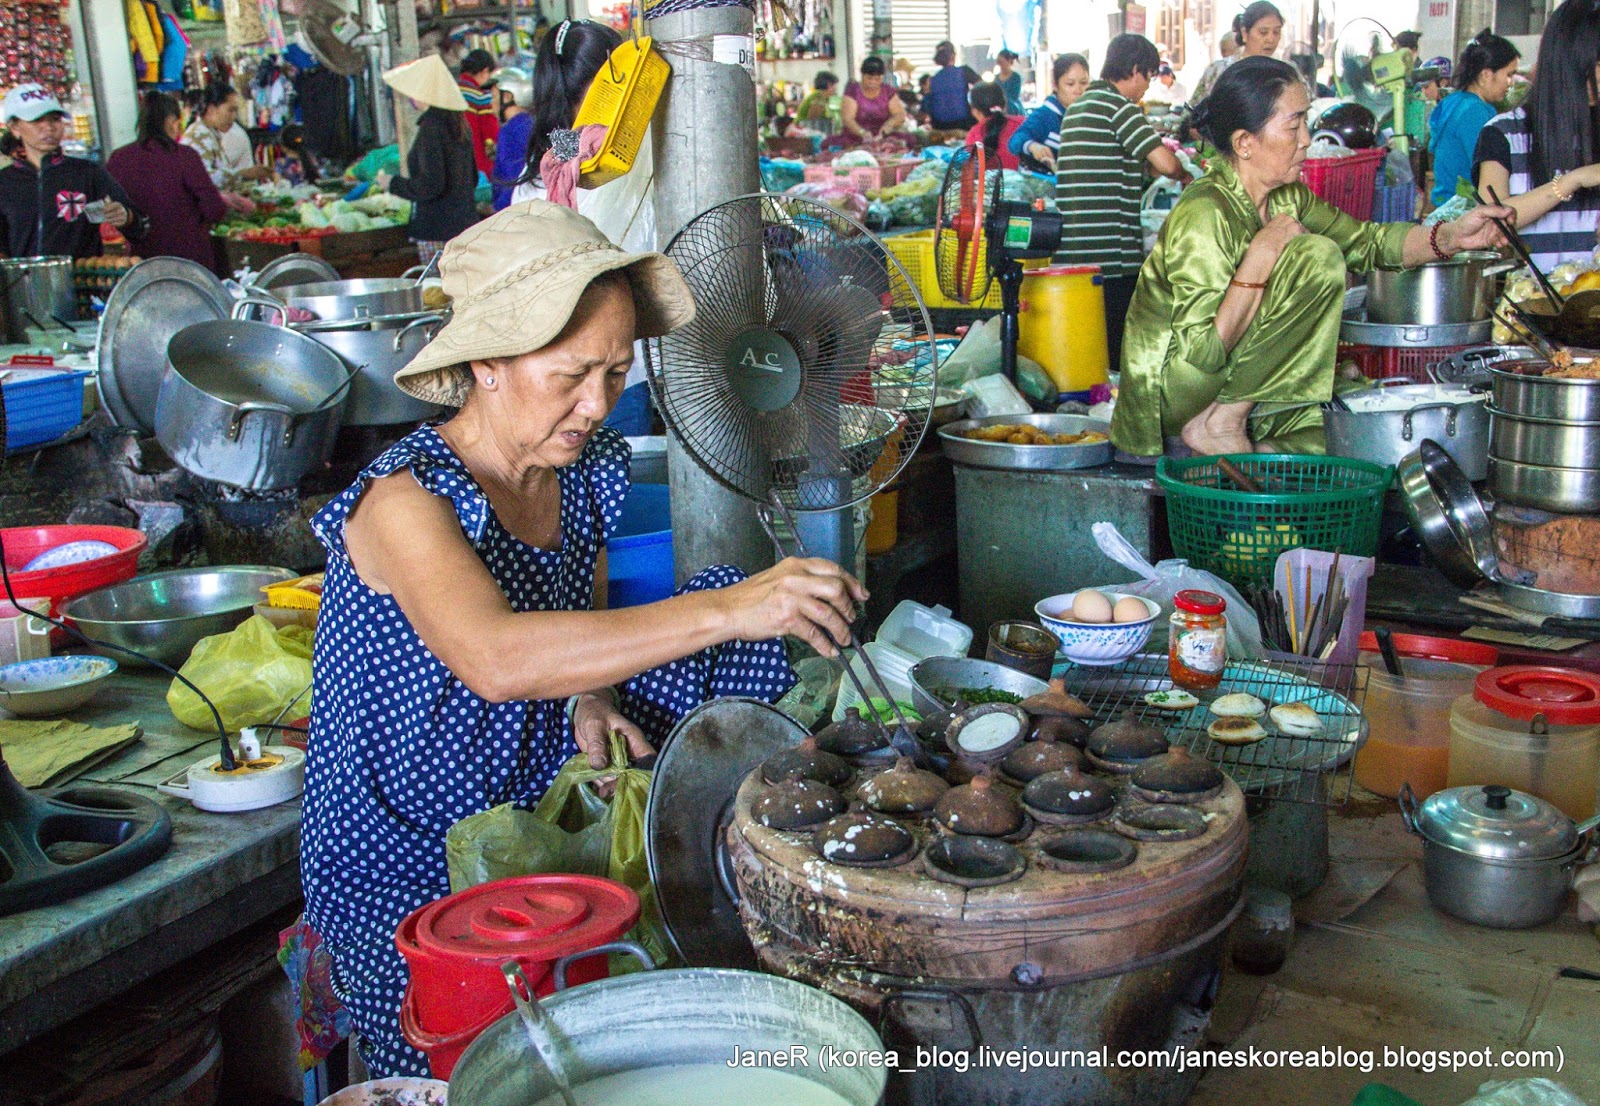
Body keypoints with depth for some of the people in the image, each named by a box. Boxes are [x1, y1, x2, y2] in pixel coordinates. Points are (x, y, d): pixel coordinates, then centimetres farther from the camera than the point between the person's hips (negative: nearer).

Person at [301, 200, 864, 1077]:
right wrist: (725, 613, -49)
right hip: (400, 868, -6)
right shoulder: (406, 499, -23)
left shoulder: (587, 473, -1)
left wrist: (591, 702, -9)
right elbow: (494, 660, -43)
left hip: (538, 809, 6)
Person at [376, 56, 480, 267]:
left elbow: (430, 185, -19)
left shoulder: (431, 128, -15)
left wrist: (393, 184, -6)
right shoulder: (459, 124, 11)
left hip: (437, 231, -8)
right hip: (465, 224, 8)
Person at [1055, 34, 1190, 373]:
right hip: (1111, 251, -9)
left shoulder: (1076, 108, 19)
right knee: (1117, 349, -3)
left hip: (1070, 252, 9)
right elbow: (1166, 163, -15)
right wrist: (1185, 176, 6)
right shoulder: (1118, 105, -8)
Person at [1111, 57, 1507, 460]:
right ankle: (1221, 423, -15)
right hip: (1177, 397, -8)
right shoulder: (1203, 215, -21)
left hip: (1233, 385, 8)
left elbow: (1367, 241, 11)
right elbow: (1204, 351, -27)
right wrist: (1263, 253, -24)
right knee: (1318, 258, -19)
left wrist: (1452, 236, -6)